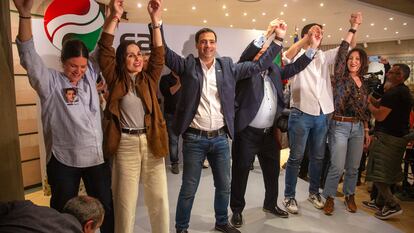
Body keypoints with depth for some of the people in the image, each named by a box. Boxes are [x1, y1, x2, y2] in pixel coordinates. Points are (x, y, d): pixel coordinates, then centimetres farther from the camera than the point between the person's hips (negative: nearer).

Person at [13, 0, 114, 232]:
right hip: (63, 160, -3)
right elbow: (29, 57, -16)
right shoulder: (50, 82, -4)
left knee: (105, 208, 16)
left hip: (96, 157, 4)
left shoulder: (90, 76, 6)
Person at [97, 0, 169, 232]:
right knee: (125, 201, 8)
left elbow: (159, 56, -2)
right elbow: (105, 52, -6)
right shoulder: (115, 80, 3)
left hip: (151, 143, 3)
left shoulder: (149, 79, 9)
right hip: (126, 145, -2)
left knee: (159, 198, 11)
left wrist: (155, 20, -9)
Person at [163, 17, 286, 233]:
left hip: (220, 138, 3)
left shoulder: (227, 66, 6)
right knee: (189, 189, 8)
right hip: (194, 139, -3)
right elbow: (164, 51, -9)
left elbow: (258, 65, 7)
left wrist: (278, 38, 3)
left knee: (224, 186, 17)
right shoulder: (187, 65, -1)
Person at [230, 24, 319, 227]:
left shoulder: (274, 71, 12)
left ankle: (271, 204, 40)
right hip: (247, 134, -6)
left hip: (270, 133, 6)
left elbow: (294, 67, 14)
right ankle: (237, 210, 25)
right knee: (240, 173, 7)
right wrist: (267, 34, -31)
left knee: (272, 171, 19)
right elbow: (245, 56, -24)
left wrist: (312, 48, 6)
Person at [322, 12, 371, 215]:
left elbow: (365, 110, 16)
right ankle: (329, 197, 14)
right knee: (337, 167, -5)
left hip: (358, 127, 5)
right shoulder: (340, 77, -4)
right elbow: (341, 52, -18)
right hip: (339, 126, -5)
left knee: (353, 167, 13)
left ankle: (349, 196, 33)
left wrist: (366, 131, 15)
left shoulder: (363, 83, 11)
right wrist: (353, 28, -18)